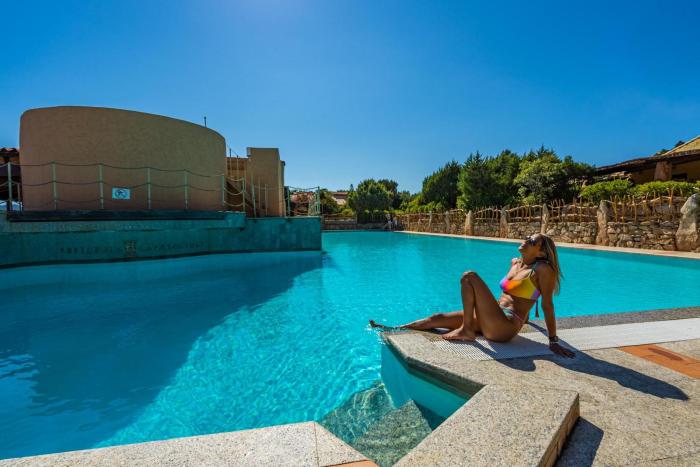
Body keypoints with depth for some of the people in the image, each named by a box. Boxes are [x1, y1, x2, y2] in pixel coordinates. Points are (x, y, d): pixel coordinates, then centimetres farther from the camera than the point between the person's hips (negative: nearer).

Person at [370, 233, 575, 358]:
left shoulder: (543, 270, -8)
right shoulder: (515, 263, 14)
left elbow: (548, 305, -10)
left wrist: (553, 341, -9)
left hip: (504, 327, -8)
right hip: (491, 321, 8)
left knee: (469, 276, -20)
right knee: (438, 318, 3)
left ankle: (466, 330, -12)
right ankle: (392, 330, 11)